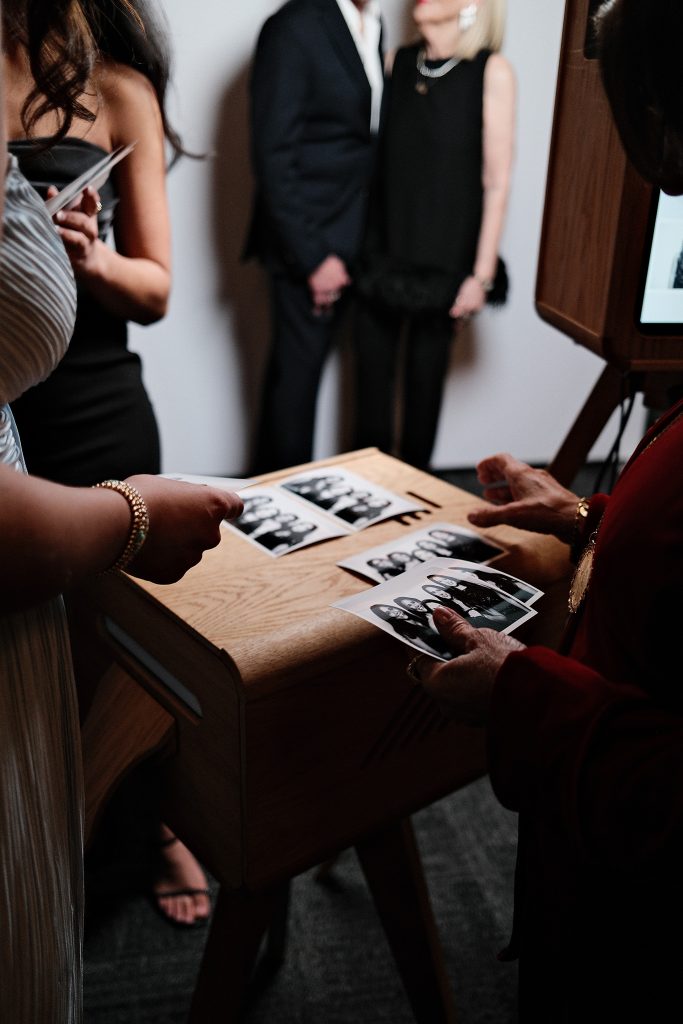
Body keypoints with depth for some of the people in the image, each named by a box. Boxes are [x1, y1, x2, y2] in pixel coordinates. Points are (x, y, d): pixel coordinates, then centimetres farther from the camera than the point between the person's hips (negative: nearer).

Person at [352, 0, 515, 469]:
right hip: (382, 252, 4)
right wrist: (357, 245, 6)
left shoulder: (492, 71, -6)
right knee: (371, 371, 7)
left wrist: (481, 274, -10)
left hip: (443, 260, -3)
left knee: (425, 377, 8)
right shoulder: (396, 63, 6)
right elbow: (374, 154, 10)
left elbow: (496, 181, -7)